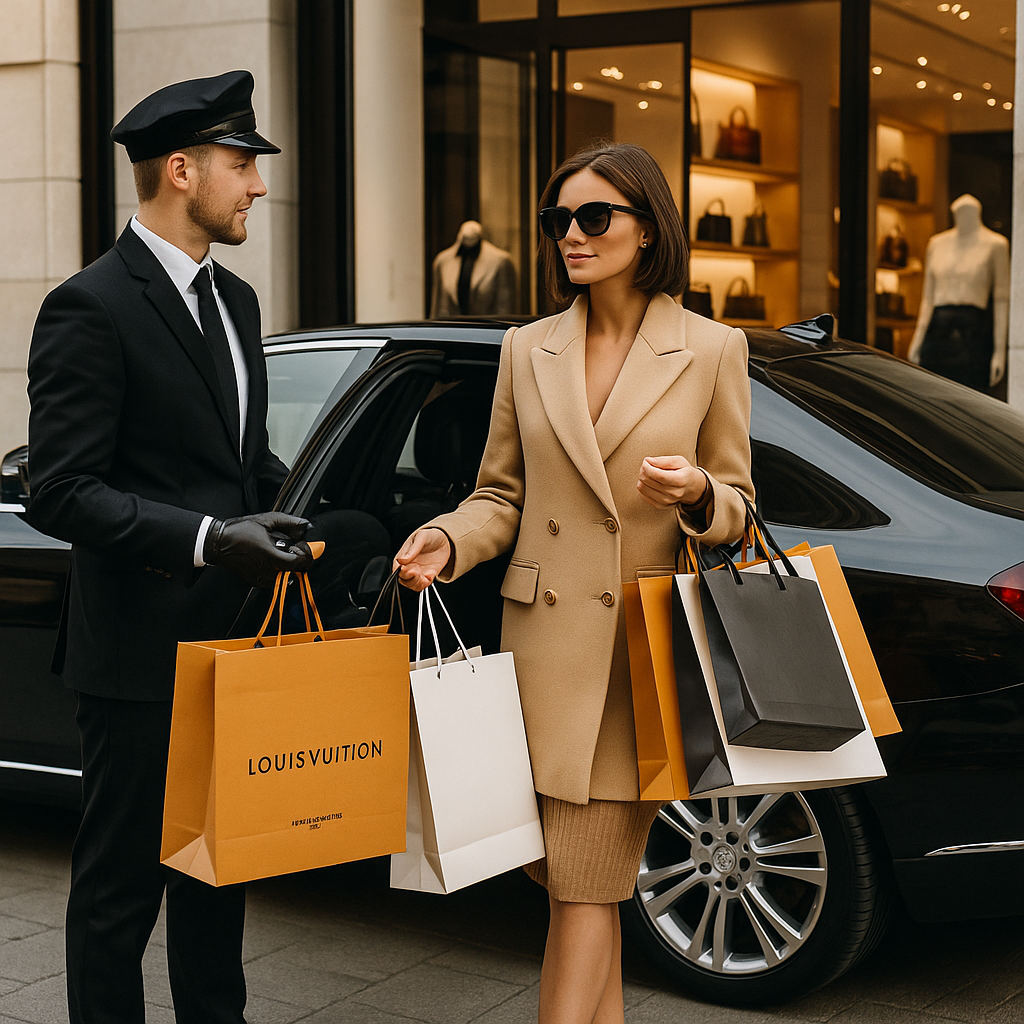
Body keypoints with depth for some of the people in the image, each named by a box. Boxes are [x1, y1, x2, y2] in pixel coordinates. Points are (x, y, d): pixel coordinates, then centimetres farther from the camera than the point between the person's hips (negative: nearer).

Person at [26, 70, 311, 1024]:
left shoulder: (234, 299, 12)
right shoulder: (89, 309, -15)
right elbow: (60, 493, -19)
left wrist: (301, 514, 1)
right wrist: (208, 540, -27)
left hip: (229, 640, 8)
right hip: (140, 651, -8)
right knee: (121, 880, 5)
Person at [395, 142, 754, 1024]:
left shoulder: (713, 350, 0)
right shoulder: (527, 351, 8)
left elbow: (737, 506, 6)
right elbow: (502, 495, 11)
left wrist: (695, 493, -16)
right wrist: (449, 541, -9)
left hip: (642, 653, -3)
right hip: (545, 645, 3)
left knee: (586, 882, -3)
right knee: (575, 876, 9)